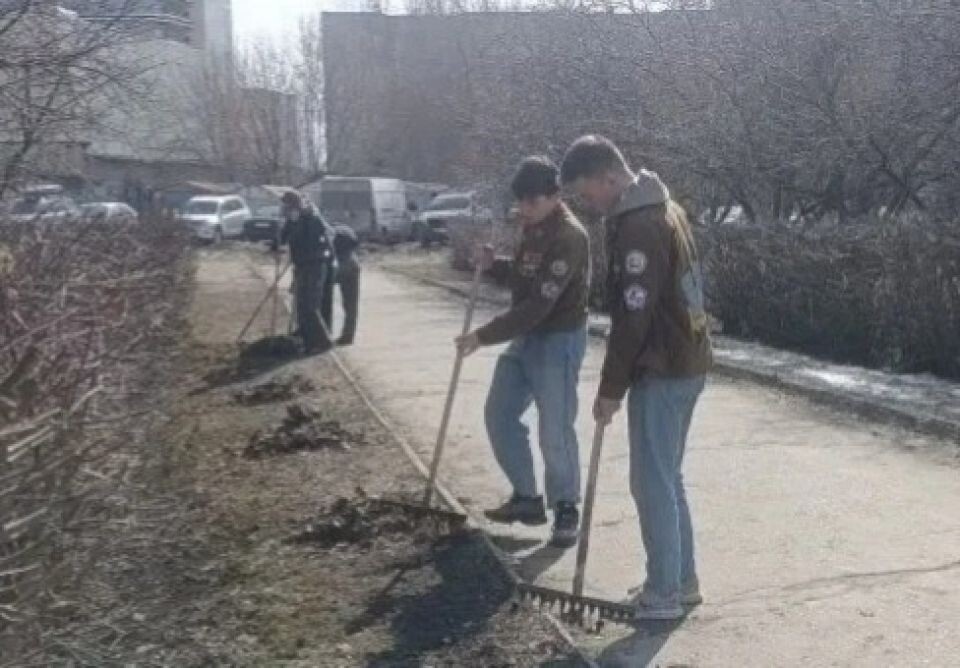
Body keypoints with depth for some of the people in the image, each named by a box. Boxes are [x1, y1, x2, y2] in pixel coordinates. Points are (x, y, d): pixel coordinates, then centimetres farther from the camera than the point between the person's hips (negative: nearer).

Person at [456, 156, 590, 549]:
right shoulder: (533, 228, 7)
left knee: (554, 431, -4)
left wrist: (484, 336, -29)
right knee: (499, 415, 12)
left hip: (558, 341, -9)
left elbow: (539, 304, -28)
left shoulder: (569, 238, -23)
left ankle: (566, 510, 14)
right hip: (525, 338, 9)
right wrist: (494, 266, -2)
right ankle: (527, 498, 25)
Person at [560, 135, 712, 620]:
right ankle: (682, 581, 25)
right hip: (687, 362, 10)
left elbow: (633, 318, -22)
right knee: (667, 477, 17)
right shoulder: (661, 208, 12)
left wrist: (611, 388, -14)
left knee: (651, 482, -1)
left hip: (662, 371, -10)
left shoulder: (638, 228, -20)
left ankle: (663, 594, 7)